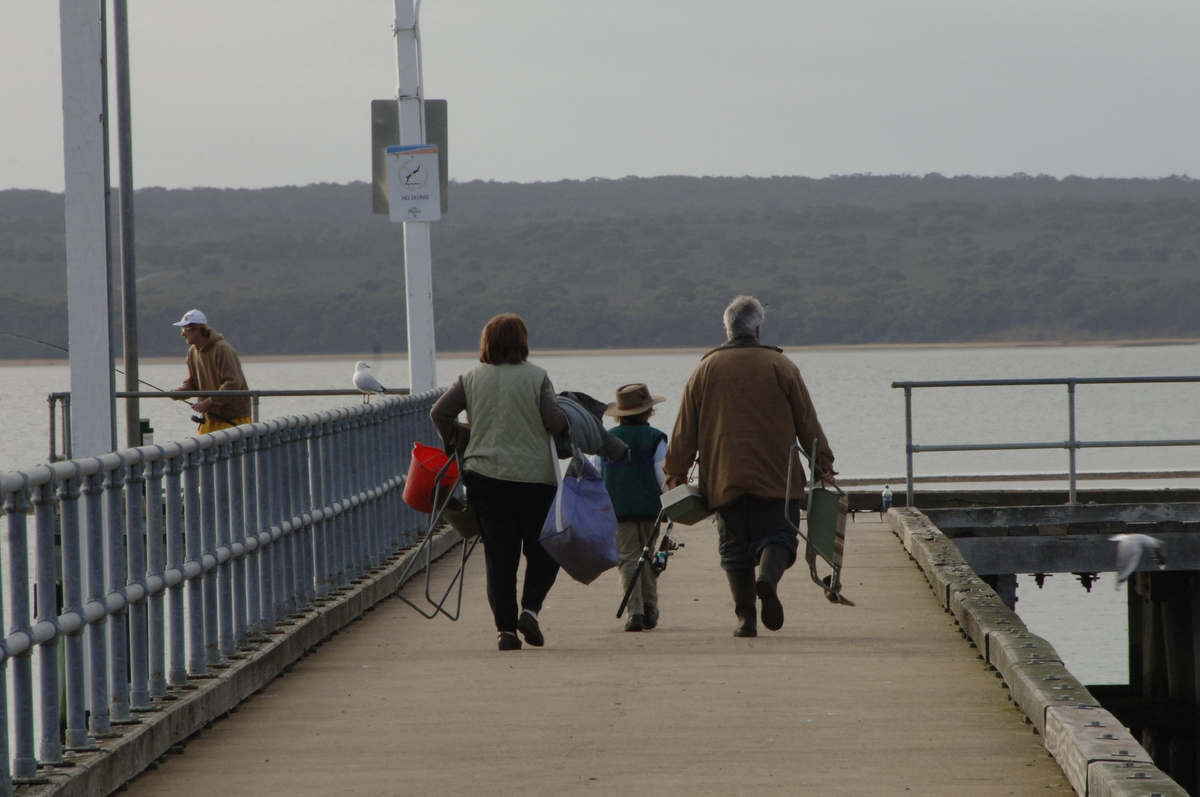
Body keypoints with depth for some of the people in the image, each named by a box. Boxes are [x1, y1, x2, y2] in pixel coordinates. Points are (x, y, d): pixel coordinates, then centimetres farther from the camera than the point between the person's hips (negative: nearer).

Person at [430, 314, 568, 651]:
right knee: (542, 549, 11)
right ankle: (530, 608, -8)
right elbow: (554, 421, -11)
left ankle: (505, 627, -1)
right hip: (534, 475, -3)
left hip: (484, 474, 3)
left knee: (499, 554, 6)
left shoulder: (471, 379, 4)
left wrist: (456, 442, 16)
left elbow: (439, 413, 1)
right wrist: (570, 420, 10)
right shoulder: (536, 377, -5)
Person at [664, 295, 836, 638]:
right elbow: (807, 421, 4)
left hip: (724, 477, 1)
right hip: (776, 476, -1)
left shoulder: (706, 369, 7)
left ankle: (745, 617, -2)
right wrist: (823, 462, 11)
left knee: (735, 546, 7)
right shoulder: (780, 366, 3)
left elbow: (685, 427, 8)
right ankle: (768, 578, -27)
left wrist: (676, 472, 14)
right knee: (777, 534, 3)